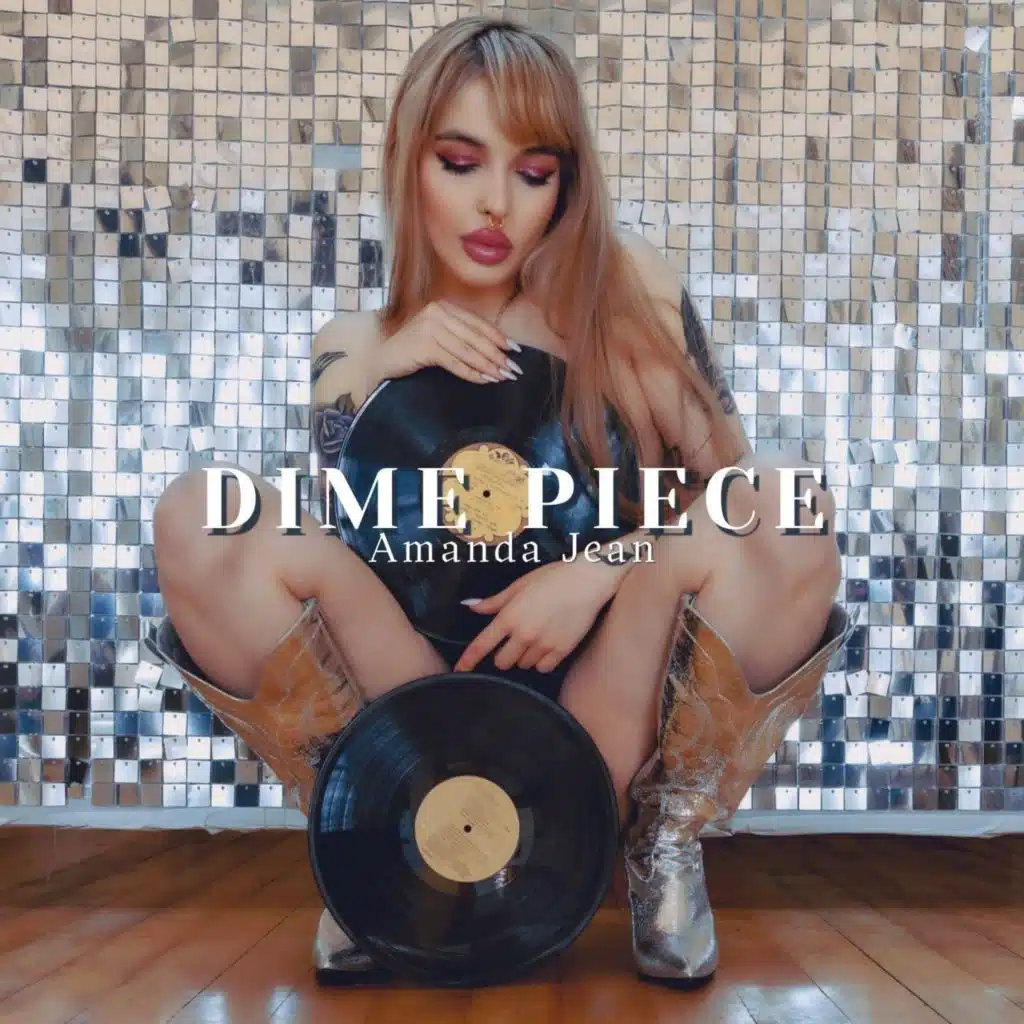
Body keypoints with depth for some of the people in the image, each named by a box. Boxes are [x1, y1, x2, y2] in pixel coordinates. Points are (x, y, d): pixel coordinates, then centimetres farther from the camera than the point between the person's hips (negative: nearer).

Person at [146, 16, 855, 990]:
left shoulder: (623, 285, -1)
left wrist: (602, 568, -21)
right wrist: (372, 377, -17)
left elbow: (732, 481, -5)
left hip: (610, 709, 0)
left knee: (787, 506, -26)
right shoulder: (355, 350, 4)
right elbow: (320, 547, -6)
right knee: (198, 518, -20)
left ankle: (664, 843, -5)